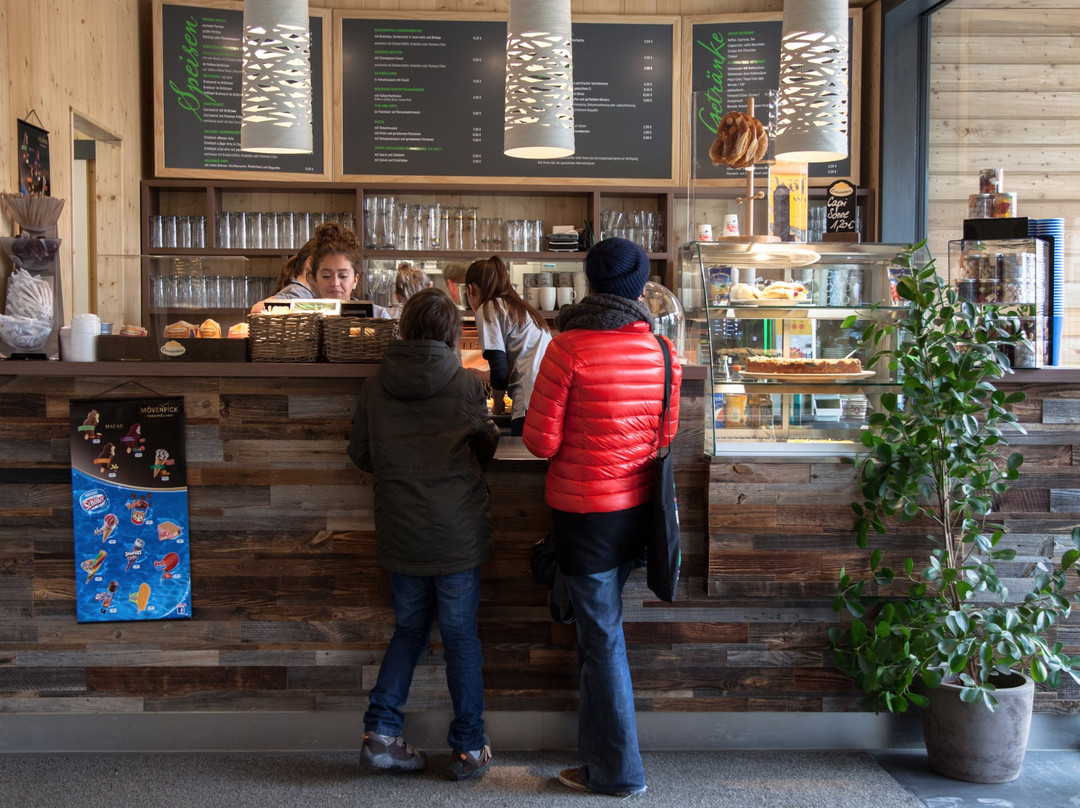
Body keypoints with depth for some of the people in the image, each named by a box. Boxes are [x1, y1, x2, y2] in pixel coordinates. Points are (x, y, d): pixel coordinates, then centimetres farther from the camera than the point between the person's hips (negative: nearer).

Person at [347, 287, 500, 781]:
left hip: (400, 533, 3)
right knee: (461, 638, 10)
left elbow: (360, 454, 7)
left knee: (409, 629, 20)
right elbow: (486, 448, 5)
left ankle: (380, 732, 12)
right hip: (457, 533, -2)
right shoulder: (466, 385, -10)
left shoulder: (375, 386, -2)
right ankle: (469, 749, 18)